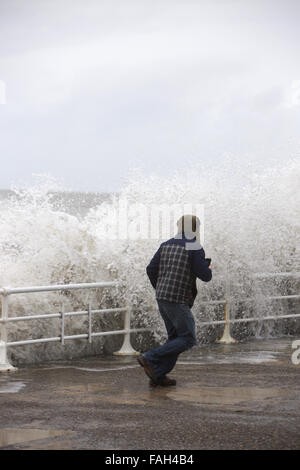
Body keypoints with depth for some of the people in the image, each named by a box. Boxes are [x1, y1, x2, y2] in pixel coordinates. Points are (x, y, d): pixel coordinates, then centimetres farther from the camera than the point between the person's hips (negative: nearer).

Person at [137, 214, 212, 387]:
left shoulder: (167, 245, 11)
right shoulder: (195, 248, -10)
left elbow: (151, 270, 8)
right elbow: (205, 276, -14)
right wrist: (209, 268, 11)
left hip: (162, 298, 8)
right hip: (178, 300, -8)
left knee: (176, 338, 16)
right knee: (188, 340, -3)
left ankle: (158, 375, 10)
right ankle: (150, 359, -11)